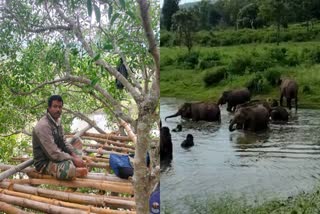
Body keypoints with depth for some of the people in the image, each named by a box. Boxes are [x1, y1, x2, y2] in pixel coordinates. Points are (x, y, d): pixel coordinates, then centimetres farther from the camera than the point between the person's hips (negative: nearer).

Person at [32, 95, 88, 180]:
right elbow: (54, 154, -29)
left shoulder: (57, 121, 5)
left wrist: (74, 154, -5)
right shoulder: (43, 126, -25)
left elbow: (63, 142, 13)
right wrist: (73, 159, -21)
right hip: (44, 163, -10)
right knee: (70, 169, -35)